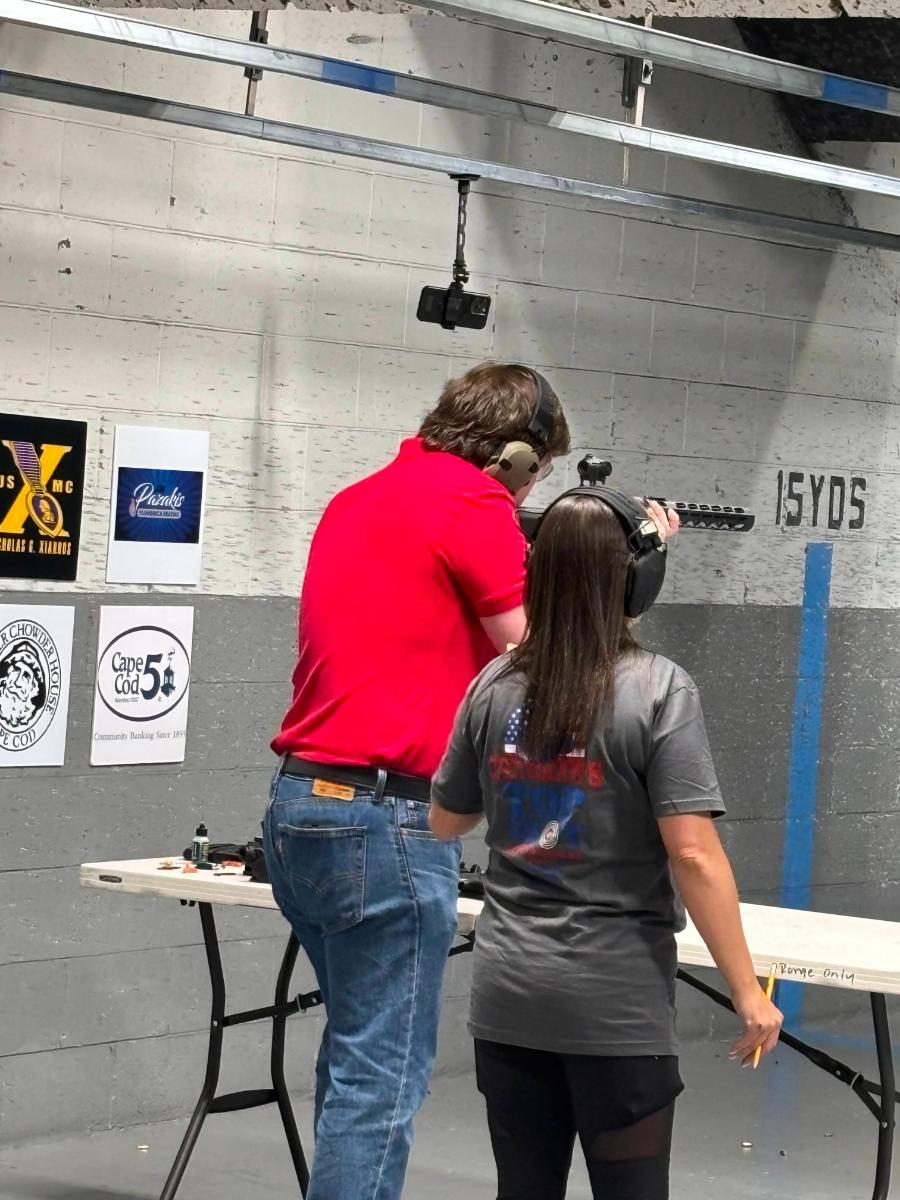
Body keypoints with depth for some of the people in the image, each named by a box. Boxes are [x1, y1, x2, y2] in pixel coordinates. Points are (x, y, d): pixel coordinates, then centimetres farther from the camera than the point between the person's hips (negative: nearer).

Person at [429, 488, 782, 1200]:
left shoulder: (495, 686, 2)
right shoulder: (658, 690, -12)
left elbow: (445, 822, 15)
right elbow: (693, 854, -16)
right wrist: (747, 991, -10)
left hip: (508, 998, 4)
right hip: (616, 1005, -4)